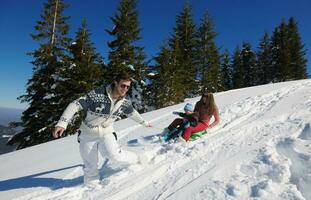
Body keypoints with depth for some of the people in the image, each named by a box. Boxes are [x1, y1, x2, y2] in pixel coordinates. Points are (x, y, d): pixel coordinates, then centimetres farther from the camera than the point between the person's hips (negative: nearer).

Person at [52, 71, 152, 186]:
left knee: (113, 154, -23)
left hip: (106, 133, 2)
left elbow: (132, 113, 12)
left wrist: (144, 122, 24)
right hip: (88, 135, -1)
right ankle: (91, 186, 34)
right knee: (90, 166, 7)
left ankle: (136, 160, 4)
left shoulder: (125, 103, -8)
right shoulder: (97, 94, -25)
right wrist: (62, 123, -30)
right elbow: (75, 105, -22)